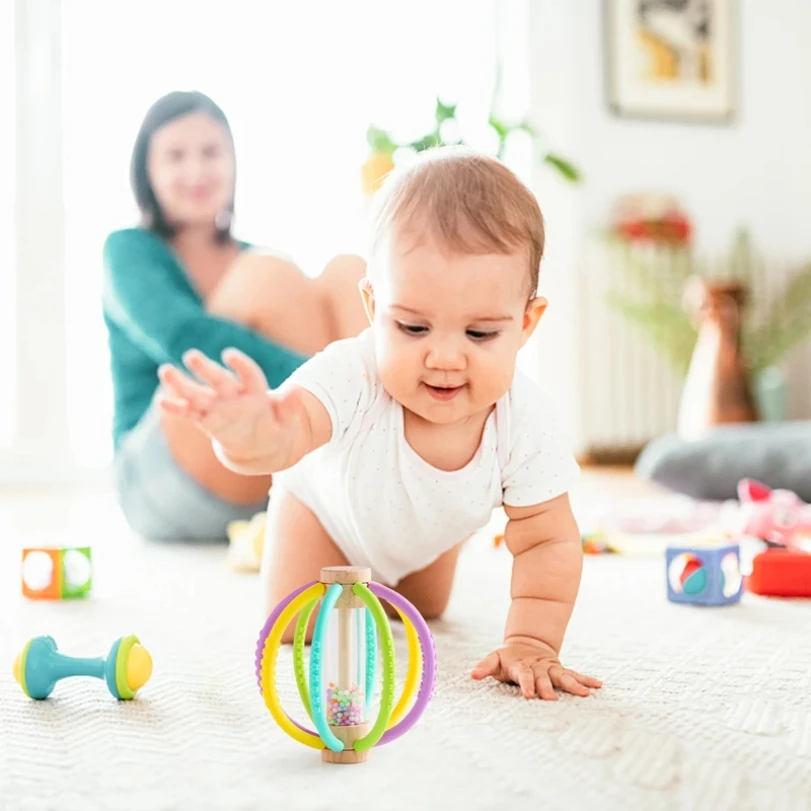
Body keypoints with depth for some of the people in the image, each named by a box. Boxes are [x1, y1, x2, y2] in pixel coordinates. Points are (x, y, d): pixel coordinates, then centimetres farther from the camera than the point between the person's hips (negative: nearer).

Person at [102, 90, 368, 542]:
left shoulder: (252, 260, 21)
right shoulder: (130, 251, 5)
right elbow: (182, 338, -18)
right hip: (163, 484, -4)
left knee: (347, 274, -14)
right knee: (270, 276, -22)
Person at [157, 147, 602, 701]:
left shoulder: (526, 420, -39)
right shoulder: (352, 376, -48)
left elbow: (548, 540, -28)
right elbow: (294, 422, -69)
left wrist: (531, 644, -38)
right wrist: (254, 436, -93)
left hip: (429, 529, 3)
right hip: (331, 503, -3)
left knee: (427, 612, 25)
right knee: (296, 629, -1)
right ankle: (269, 537, 30)